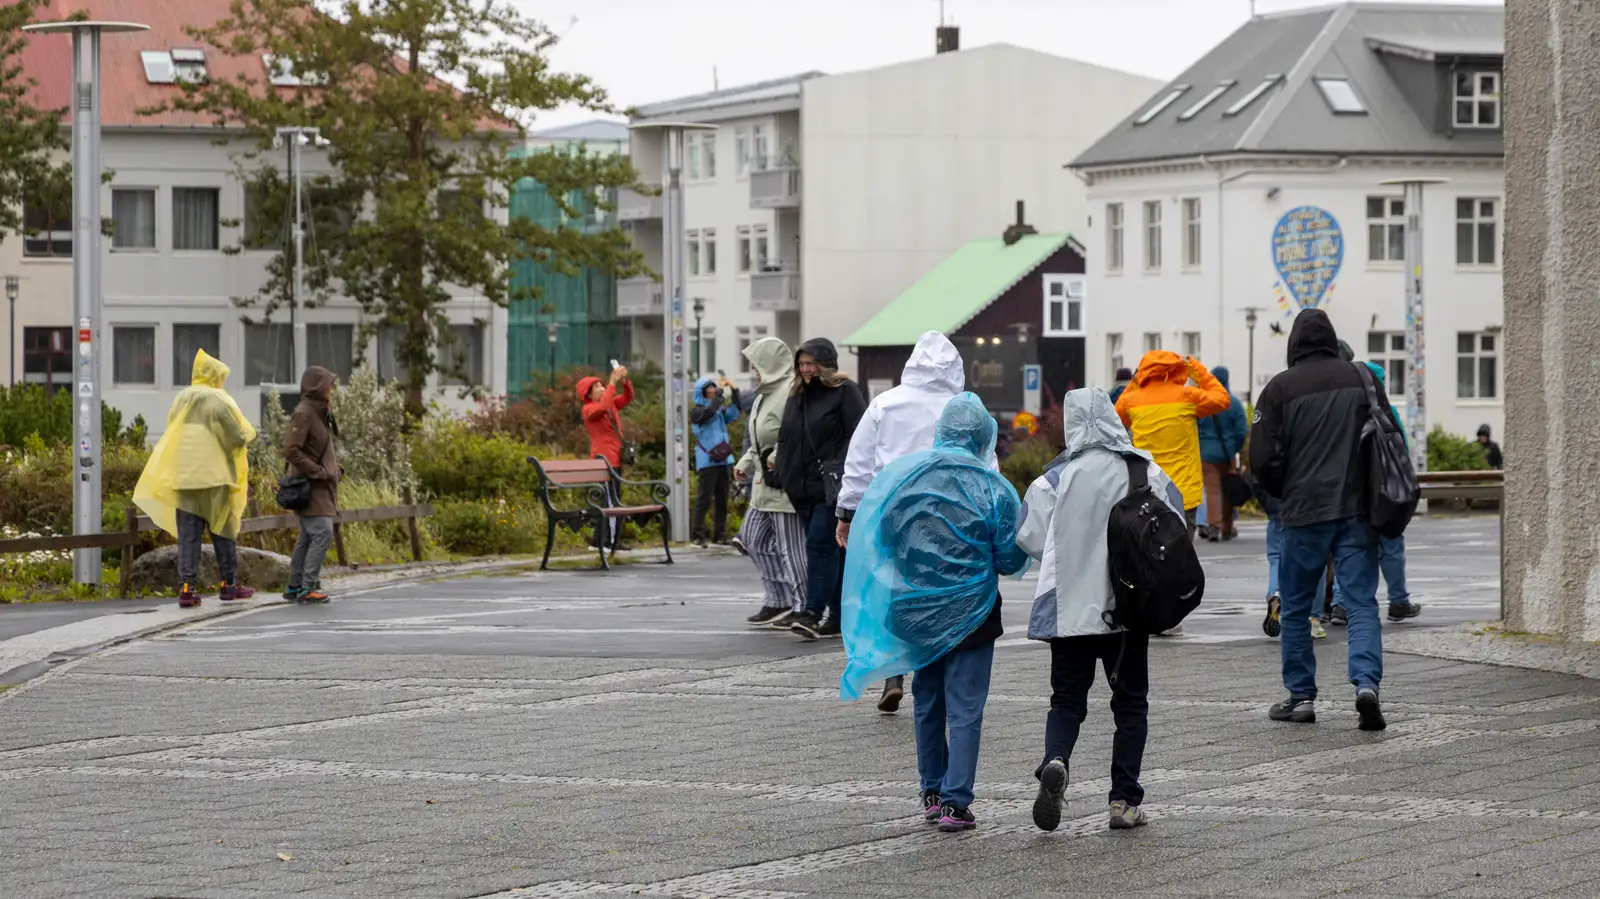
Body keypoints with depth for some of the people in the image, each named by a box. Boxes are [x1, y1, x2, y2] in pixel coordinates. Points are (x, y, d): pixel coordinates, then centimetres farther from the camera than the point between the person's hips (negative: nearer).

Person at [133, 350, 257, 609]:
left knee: (187, 534, 2)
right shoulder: (219, 401, -7)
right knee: (223, 530, 9)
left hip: (183, 475, 4)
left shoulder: (181, 400, 10)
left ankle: (187, 587, -7)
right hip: (214, 474, -4)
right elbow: (237, 437, -10)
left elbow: (170, 435, 15)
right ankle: (229, 583, 14)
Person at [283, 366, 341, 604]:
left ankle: (295, 587, 17)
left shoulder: (321, 414, 16)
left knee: (308, 537, 12)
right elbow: (291, 450, -21)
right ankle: (307, 587, -13)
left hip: (322, 486, 10)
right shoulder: (304, 414, -14)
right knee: (322, 532, -14)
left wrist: (335, 469, 11)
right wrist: (319, 472, -19)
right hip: (310, 486, -10)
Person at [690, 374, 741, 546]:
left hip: (724, 460, 7)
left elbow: (734, 414, 5)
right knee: (704, 500, -7)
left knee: (722, 500, 8)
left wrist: (734, 391, 0)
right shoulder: (697, 411, -5)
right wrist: (720, 392, -19)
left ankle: (720, 534, 14)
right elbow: (710, 412, -24)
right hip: (707, 462, -6)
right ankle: (699, 535, -6)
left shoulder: (720, 411, 15)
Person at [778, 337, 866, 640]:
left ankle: (814, 612, -19)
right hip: (804, 487, 7)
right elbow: (785, 439, 24)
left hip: (831, 487, -7)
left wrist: (840, 472, -19)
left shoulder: (845, 391, -3)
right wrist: (783, 472, 13)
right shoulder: (797, 395, 18)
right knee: (832, 550, 9)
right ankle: (838, 615, 11)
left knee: (820, 544, -15)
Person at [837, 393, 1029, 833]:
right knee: (965, 710, 1)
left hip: (915, 611, 3)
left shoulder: (898, 475, -4)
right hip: (970, 614, -3)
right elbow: (1011, 560, -4)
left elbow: (872, 541, 3)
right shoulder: (992, 488, -11)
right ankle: (955, 801, -7)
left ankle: (932, 792, 27)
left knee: (928, 703, 19)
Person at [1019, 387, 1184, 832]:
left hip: (1070, 607, 0)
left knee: (1067, 699, 10)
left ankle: (1055, 762, -18)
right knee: (1130, 701, 13)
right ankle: (1124, 800, 9)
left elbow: (1031, 538, -5)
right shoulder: (1147, 472, -3)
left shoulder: (1056, 478, -7)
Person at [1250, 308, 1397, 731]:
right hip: (1357, 510, 2)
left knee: (1296, 608, 11)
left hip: (1304, 511, -2)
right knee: (1362, 602, 1)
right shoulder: (1361, 379, 5)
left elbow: (1263, 459, -6)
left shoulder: (1280, 388, -4)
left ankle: (1301, 696, 13)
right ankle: (1366, 683, -18)